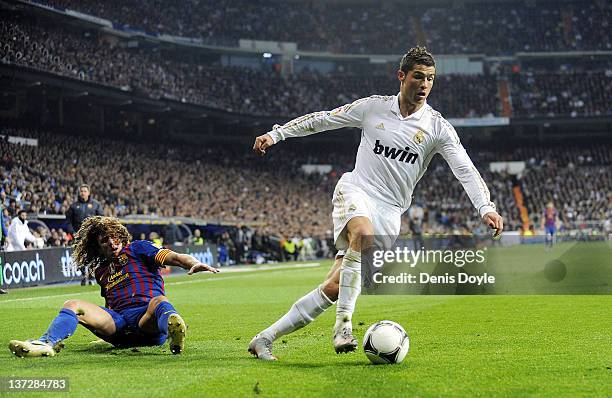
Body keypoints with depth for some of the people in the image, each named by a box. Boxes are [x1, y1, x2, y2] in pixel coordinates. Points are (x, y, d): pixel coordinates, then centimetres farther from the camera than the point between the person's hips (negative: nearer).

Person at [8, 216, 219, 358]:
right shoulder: (101, 271, 27)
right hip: (117, 323, 5)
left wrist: (194, 263, -22)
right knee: (73, 305, -13)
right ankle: (47, 343, -43)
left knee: (159, 301, -38)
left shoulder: (138, 248, 13)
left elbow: (173, 257, -2)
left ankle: (174, 331, -75)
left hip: (146, 320, -4)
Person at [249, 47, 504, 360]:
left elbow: (465, 170, -7)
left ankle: (265, 338, 1)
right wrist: (275, 134, 7)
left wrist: (486, 208, -23)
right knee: (364, 234, -38)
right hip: (355, 191, -1)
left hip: (389, 212, 1)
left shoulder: (437, 127, 0)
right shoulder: (374, 106, 3)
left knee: (334, 287, -9)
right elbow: (322, 119, 11)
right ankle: (343, 324, -35)